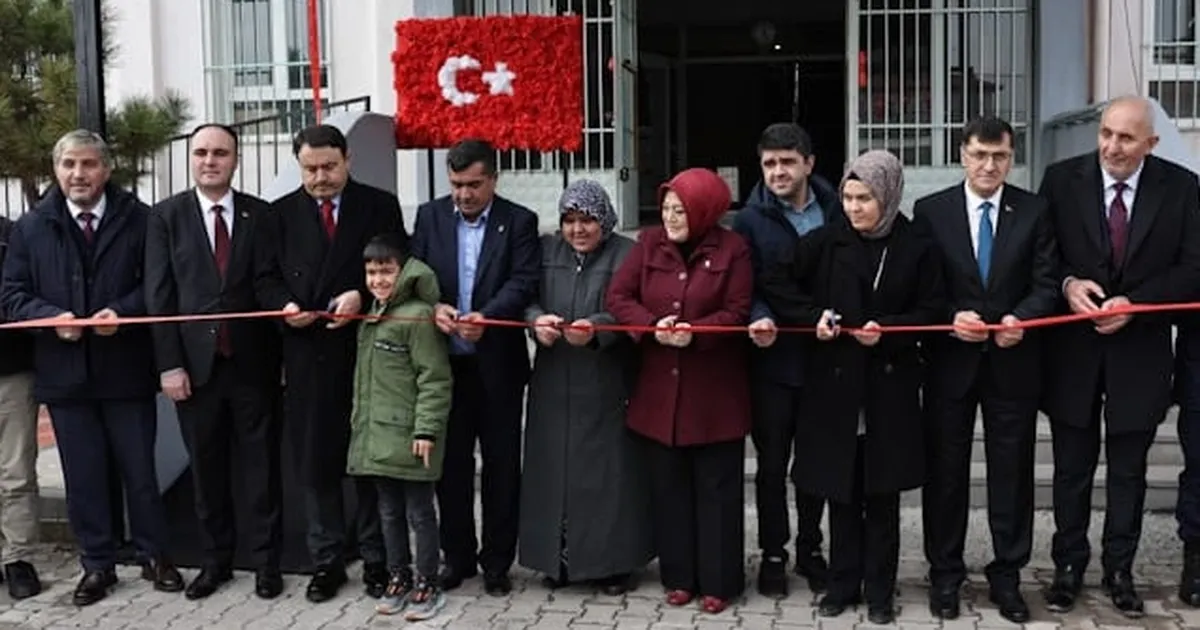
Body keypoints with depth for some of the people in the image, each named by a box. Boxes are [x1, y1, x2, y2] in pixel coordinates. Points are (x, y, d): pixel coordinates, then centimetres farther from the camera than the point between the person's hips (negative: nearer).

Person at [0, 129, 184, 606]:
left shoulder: (138, 219, -1)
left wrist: (123, 311, -17)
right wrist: (51, 316, -13)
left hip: (126, 367, -2)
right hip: (64, 371, 2)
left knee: (140, 470, 9)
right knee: (82, 477, 10)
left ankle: (154, 555, 25)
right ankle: (98, 564, 23)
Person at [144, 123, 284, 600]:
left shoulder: (261, 215, 3)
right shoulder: (166, 216, 3)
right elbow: (159, 295, 0)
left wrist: (281, 357, -2)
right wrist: (169, 364, -6)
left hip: (252, 362, 0)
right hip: (194, 362, 1)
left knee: (260, 466, 5)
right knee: (207, 468, 10)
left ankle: (266, 561, 16)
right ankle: (216, 560, 23)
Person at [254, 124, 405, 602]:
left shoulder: (381, 206, 3)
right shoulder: (281, 214, 10)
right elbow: (265, 278, 10)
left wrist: (362, 296, -17)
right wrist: (284, 305, -11)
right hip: (307, 356, 2)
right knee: (315, 460, 6)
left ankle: (376, 558, 19)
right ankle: (326, 561, 17)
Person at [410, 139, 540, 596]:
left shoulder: (519, 221, -2)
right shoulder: (430, 216, 6)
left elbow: (523, 282, -12)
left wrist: (485, 317, -27)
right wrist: (434, 306, -17)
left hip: (498, 361, -2)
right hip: (445, 360, 2)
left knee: (501, 464, 6)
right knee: (451, 461, 10)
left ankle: (497, 561, 19)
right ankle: (457, 555, 24)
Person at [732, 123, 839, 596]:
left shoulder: (836, 211, 2)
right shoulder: (751, 220, -1)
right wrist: (760, 319, -24)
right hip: (773, 359, -1)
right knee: (772, 463, 8)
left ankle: (810, 550, 28)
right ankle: (773, 554, 22)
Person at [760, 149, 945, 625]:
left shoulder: (916, 246, -2)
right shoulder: (826, 242, 0)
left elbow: (933, 310, 1)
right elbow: (775, 283, 4)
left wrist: (888, 330, -14)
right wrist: (813, 315, -9)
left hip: (890, 389, -1)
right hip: (835, 386, 1)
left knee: (882, 496, 7)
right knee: (841, 493, 8)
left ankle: (880, 592, 19)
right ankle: (843, 584, 22)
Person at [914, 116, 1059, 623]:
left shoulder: (1035, 211, 2)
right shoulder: (930, 211, 1)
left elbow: (1046, 284, -2)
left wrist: (1021, 319, -20)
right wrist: (950, 318, -17)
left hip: (1013, 362, 1)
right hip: (951, 361, 0)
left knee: (1012, 472, 7)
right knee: (945, 470, 7)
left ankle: (1007, 577, 20)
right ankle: (945, 575, 20)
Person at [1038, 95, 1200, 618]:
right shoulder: (1062, 179, -5)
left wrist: (1134, 304, -17)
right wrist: (1067, 284, -19)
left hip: (1139, 350, 0)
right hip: (1073, 346, 0)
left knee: (1128, 470, 12)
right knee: (1072, 467, 11)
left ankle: (1120, 571, 27)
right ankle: (1069, 565, 27)